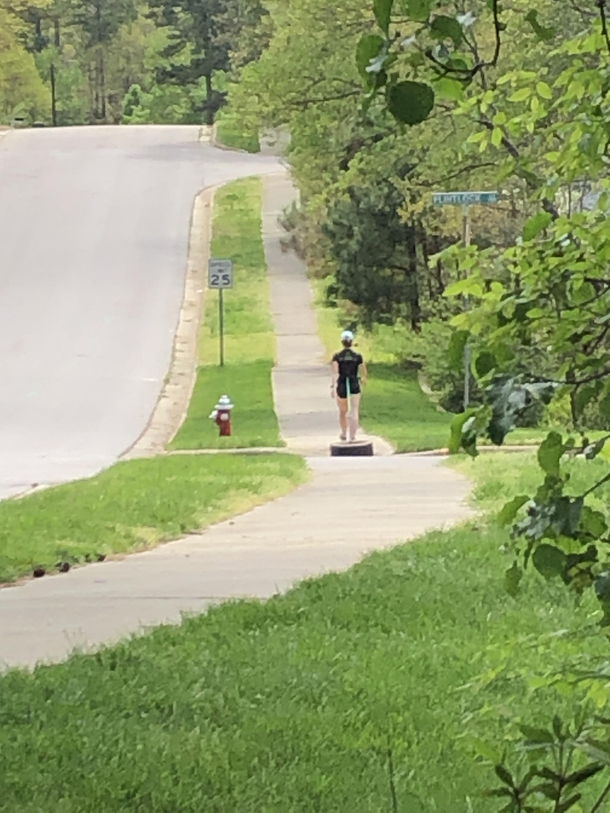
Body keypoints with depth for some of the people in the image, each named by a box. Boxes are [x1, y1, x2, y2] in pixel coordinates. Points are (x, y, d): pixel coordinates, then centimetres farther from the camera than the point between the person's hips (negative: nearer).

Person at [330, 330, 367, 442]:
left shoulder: (337, 356, -4)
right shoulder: (357, 356, -2)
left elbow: (335, 372, -15)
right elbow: (364, 371, 8)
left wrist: (332, 387, -20)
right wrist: (364, 378, 30)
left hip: (341, 386, 1)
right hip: (354, 386, -1)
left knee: (343, 412, 21)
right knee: (354, 412, -5)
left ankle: (344, 434, 41)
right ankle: (352, 437, -20)